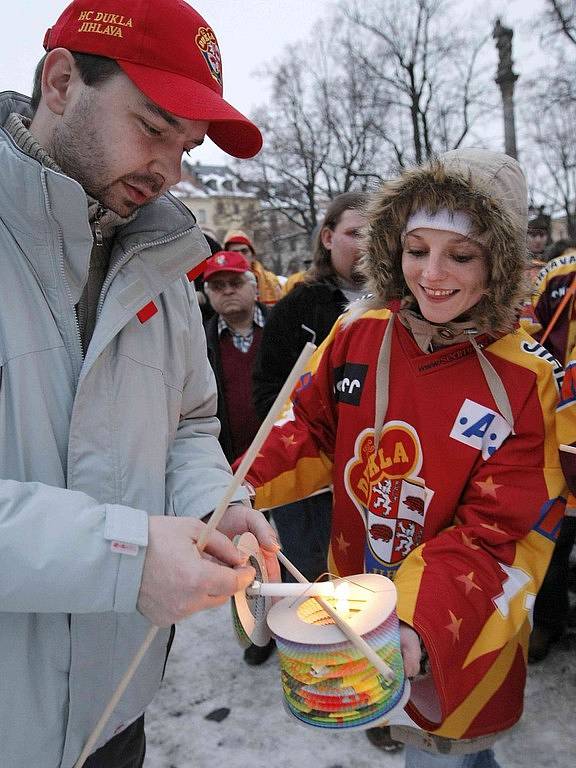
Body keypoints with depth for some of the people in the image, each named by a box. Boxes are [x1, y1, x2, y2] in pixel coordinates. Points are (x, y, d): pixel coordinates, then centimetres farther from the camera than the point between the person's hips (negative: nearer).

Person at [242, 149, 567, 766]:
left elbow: (496, 534, -19)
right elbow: (313, 428, 0)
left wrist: (421, 622, -32)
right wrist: (243, 485, -17)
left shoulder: (525, 380, -19)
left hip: (460, 634, -3)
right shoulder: (357, 334, -10)